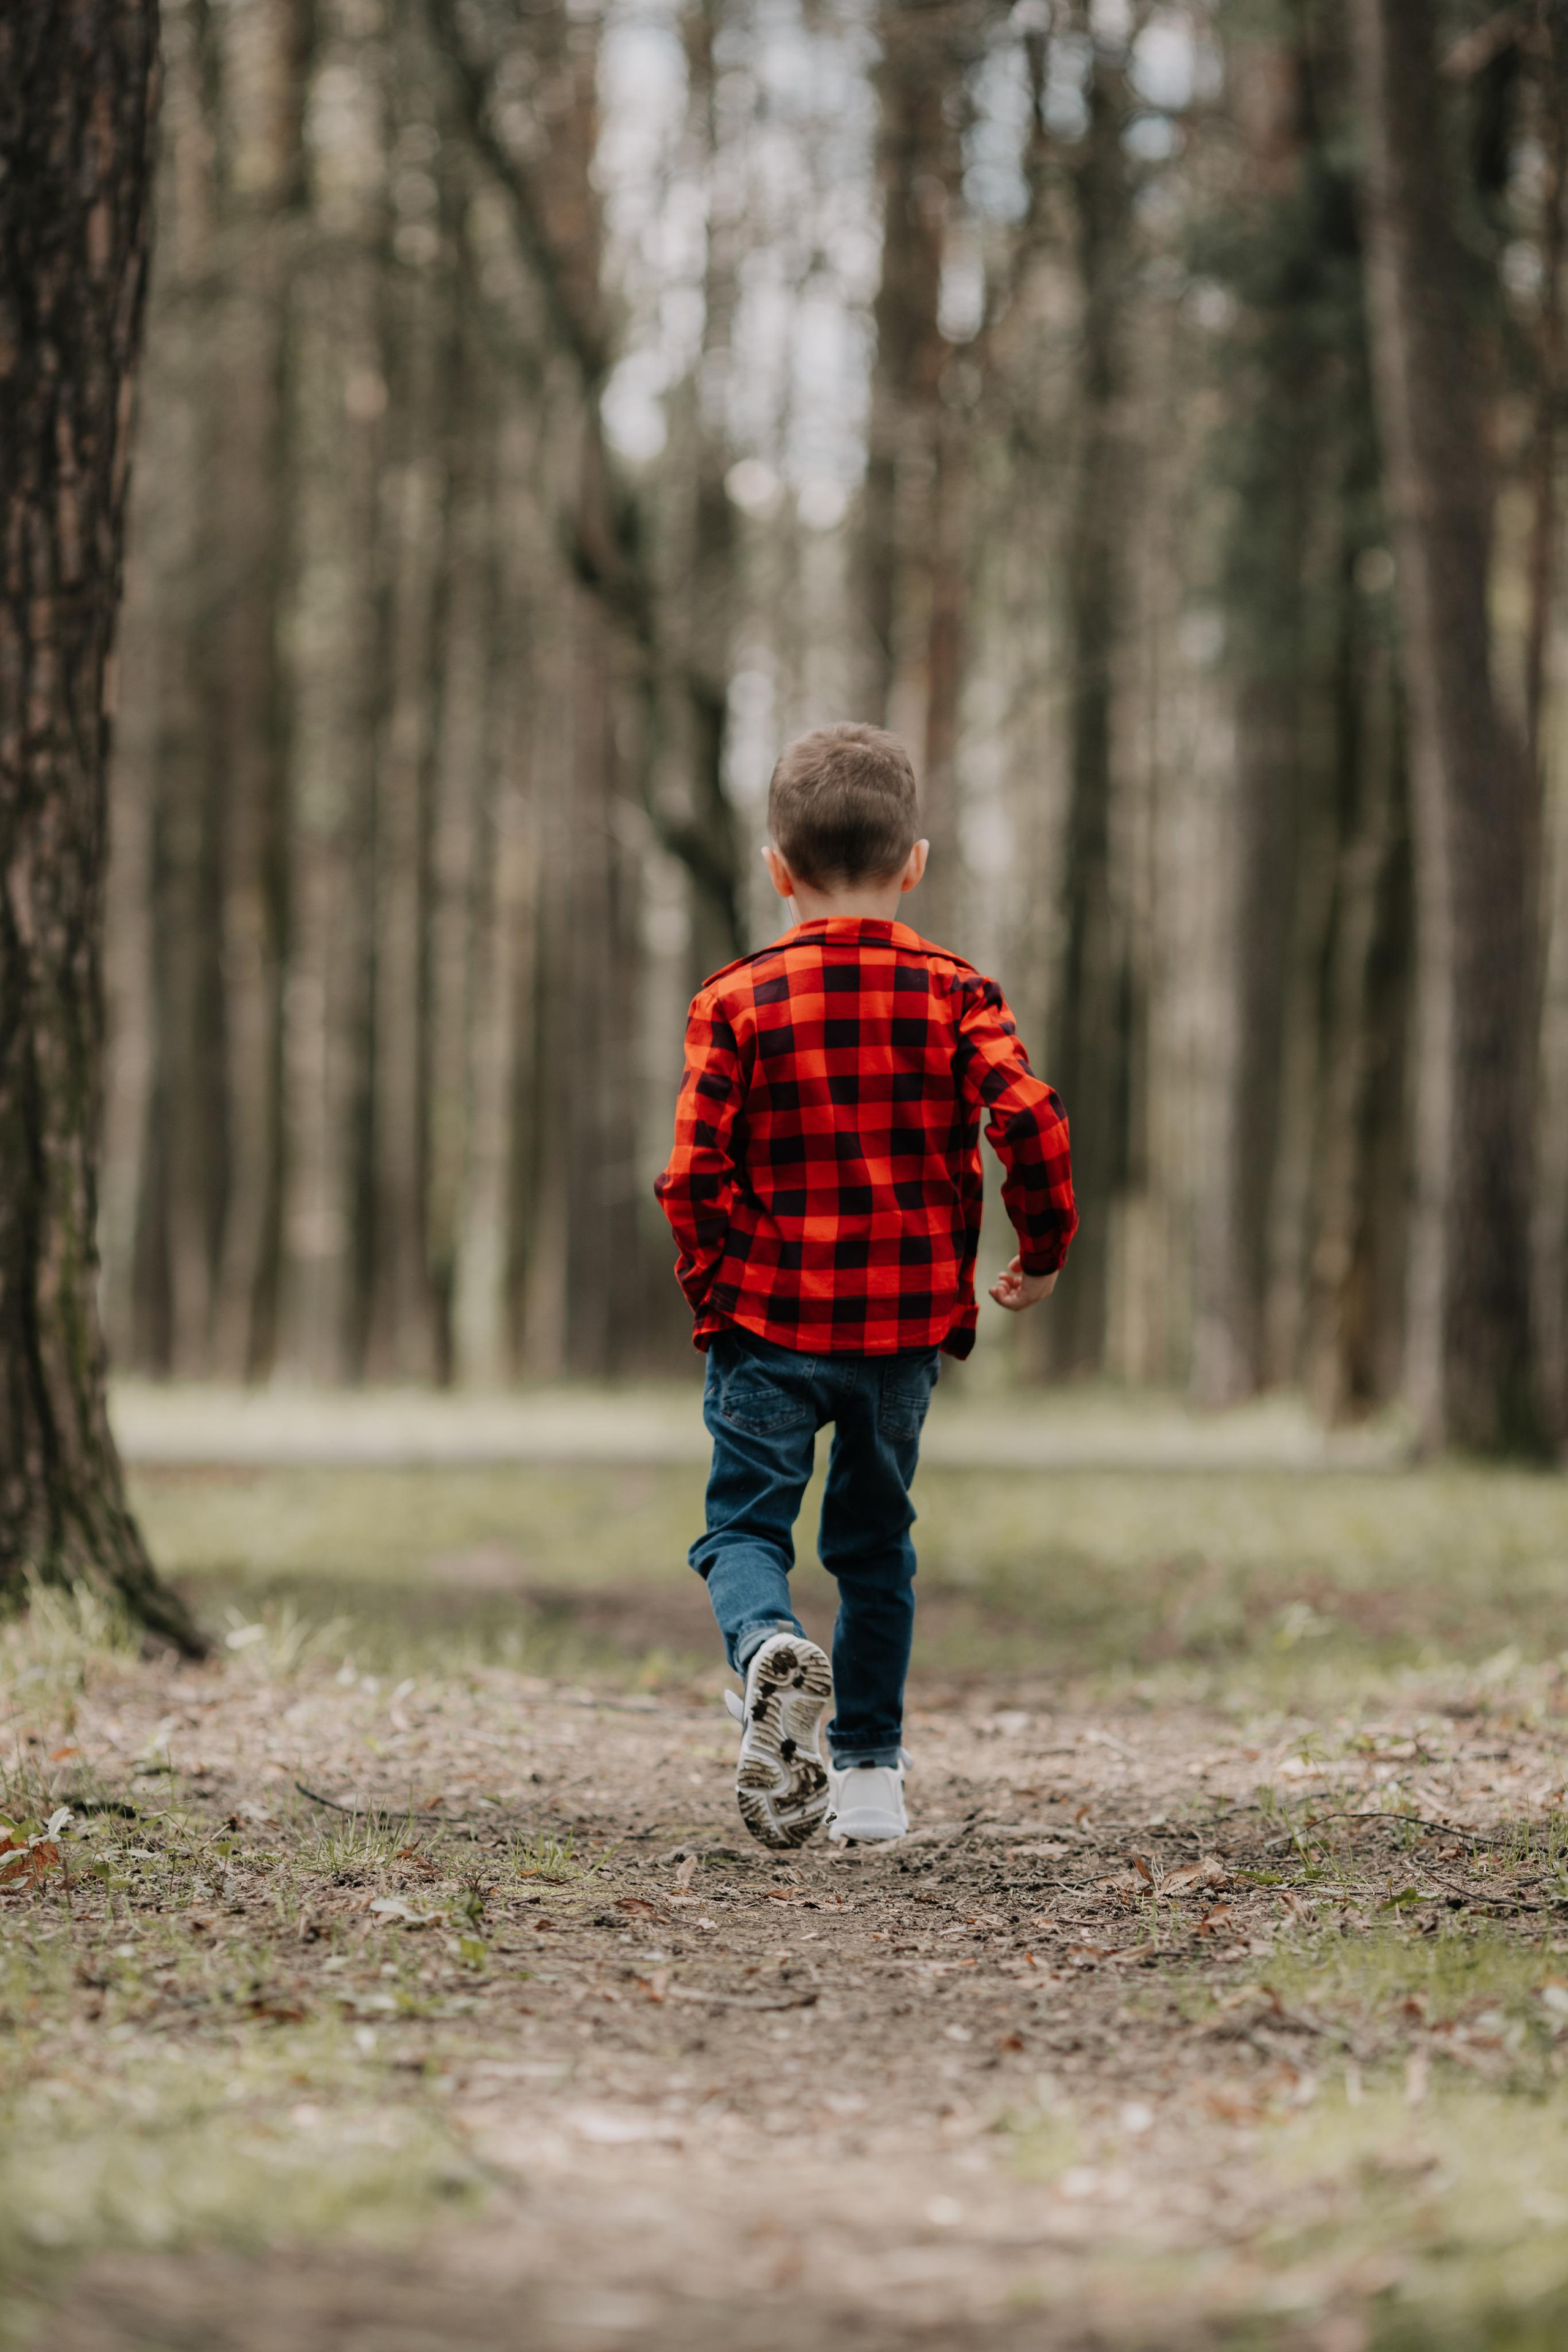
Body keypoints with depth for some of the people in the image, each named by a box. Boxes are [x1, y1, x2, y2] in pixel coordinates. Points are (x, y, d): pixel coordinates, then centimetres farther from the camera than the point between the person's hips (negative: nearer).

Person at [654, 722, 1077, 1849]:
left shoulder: (737, 999, -3)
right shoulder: (955, 992, 0)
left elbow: (694, 1170, -8)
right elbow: (1030, 1121, -13)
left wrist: (713, 1287, 7)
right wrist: (1044, 1249, 2)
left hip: (771, 1318, -2)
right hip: (910, 1322, 2)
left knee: (745, 1522, 5)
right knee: (876, 1541, 16)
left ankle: (770, 1647, -28)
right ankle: (870, 1772, 19)